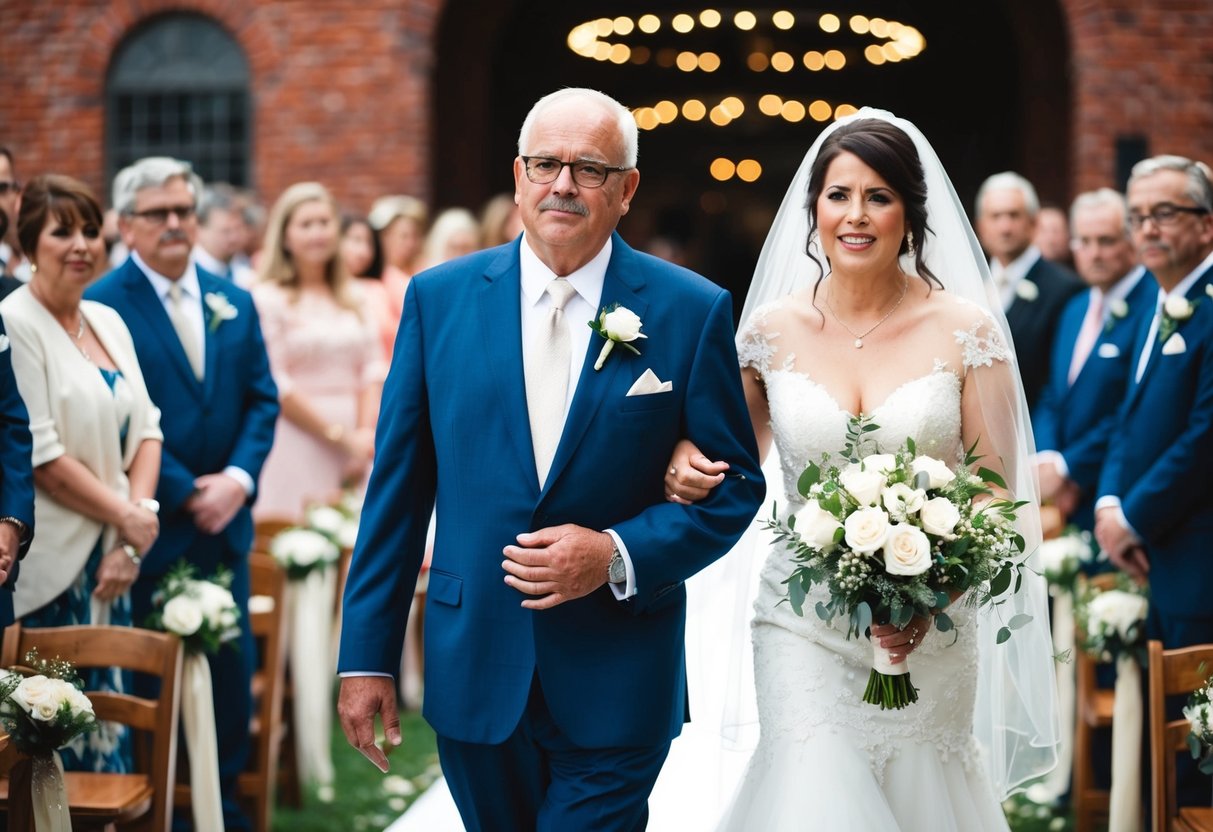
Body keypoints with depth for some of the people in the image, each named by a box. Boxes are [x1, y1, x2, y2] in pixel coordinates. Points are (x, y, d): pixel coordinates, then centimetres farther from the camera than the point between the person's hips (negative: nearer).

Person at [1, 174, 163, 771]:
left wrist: (135, 527, -3)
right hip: (48, 566, -7)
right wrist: (126, 518, -7)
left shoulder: (109, 321, 13)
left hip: (110, 561, 7)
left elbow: (146, 428, 11)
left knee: (106, 718, 11)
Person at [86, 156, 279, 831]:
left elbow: (262, 400, 8)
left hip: (225, 520, 5)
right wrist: (185, 494, -13)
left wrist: (238, 478, -7)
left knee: (232, 664, 10)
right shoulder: (103, 306, -8)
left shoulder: (235, 303, 10)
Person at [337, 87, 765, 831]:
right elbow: (398, 484, 3)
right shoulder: (440, 297, 1)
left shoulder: (692, 312, -3)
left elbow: (736, 487, 0)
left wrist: (618, 555, -16)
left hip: (616, 689, -2)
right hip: (473, 677, 2)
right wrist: (367, 656, 1)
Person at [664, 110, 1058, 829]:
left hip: (929, 633, 0)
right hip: (805, 625, 0)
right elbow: (735, 460, 14)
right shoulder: (771, 329, 0)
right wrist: (689, 464, -9)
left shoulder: (966, 330, -5)